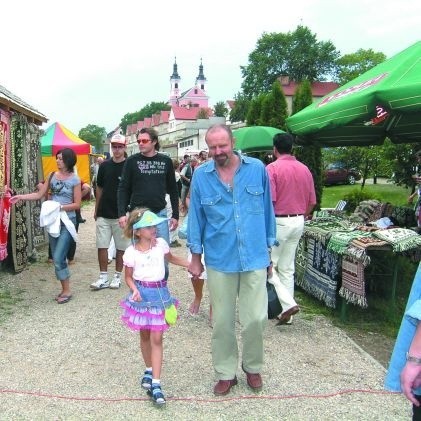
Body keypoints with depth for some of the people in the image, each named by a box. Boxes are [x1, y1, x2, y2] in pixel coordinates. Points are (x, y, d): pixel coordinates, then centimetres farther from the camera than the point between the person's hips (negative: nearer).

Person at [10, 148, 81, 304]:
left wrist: (60, 207, -19)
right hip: (53, 220, 6)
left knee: (58, 258, -10)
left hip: (67, 221, -6)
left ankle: (67, 291, 5)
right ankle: (64, 289, 21)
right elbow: (39, 195, 6)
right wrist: (20, 196, -3)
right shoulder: (52, 176, 6)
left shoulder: (75, 180, -9)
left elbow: (77, 204, -9)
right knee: (58, 258, 9)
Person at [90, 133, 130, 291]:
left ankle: (117, 277, 18)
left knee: (120, 247, 6)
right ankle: (103, 277, 14)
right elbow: (99, 188, 14)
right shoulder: (104, 165, 6)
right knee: (102, 246, 4)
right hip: (103, 214, 3)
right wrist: (96, 209, 13)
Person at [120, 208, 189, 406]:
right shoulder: (131, 252, -10)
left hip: (159, 293, 1)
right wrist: (134, 290, -18)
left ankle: (155, 384, -3)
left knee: (156, 339, -3)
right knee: (145, 336, 15)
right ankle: (149, 370, 38)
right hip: (142, 294, 0)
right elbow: (128, 277, 1)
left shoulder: (160, 243, -4)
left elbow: (171, 258, 16)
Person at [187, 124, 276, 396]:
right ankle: (226, 374, 28)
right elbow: (196, 217, 5)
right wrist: (196, 258, 6)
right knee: (222, 322, 9)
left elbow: (267, 210, 6)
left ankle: (253, 368, 29)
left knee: (256, 319, 3)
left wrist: (268, 249, 9)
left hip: (255, 258, 0)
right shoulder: (201, 175, -1)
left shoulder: (257, 169, -2)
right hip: (219, 260, 1)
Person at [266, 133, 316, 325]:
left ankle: (289, 303, -6)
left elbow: (268, 200, -20)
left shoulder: (272, 168, -12)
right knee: (287, 269, 13)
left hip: (278, 222, -6)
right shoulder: (304, 169, 6)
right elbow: (312, 202, 10)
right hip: (298, 222, 7)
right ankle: (286, 314, 18)